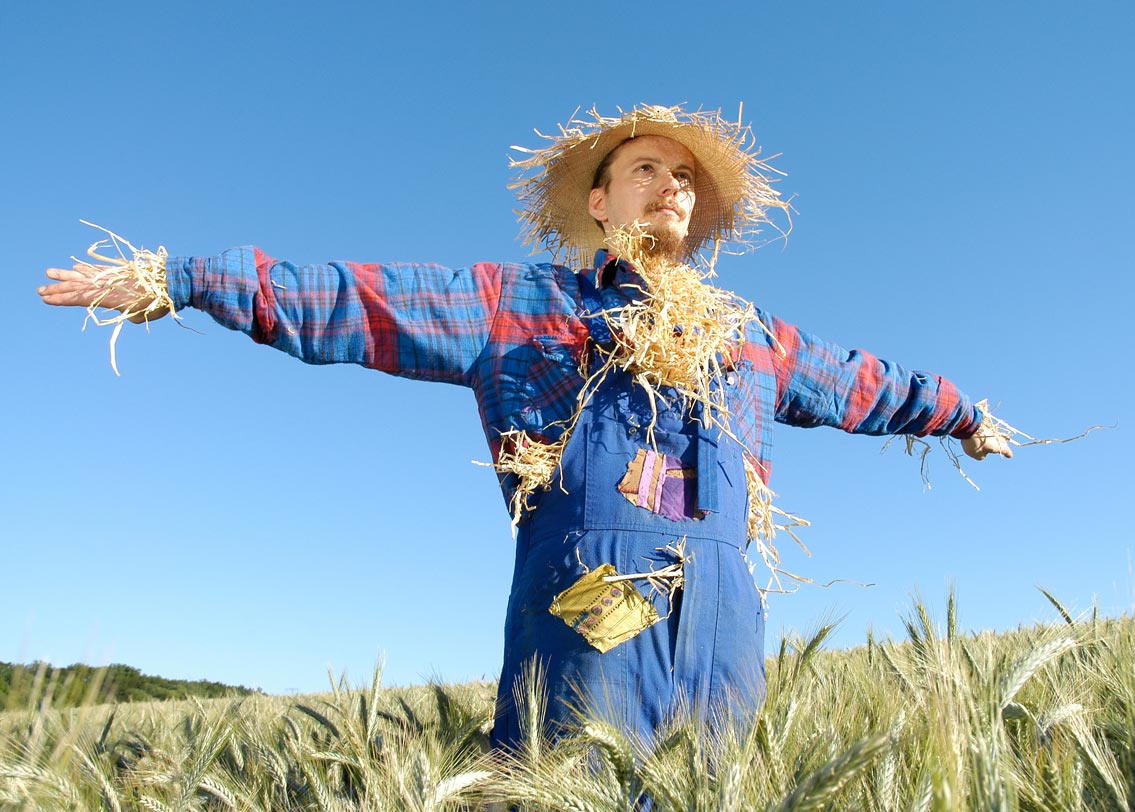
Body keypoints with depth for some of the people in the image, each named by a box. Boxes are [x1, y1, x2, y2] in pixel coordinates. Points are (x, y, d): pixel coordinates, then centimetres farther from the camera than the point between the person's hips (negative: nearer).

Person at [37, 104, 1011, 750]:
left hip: (722, 616, 5)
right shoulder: (520, 302, 9)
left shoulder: (751, 334, 23)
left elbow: (861, 382, 36)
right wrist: (182, 279, 1)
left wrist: (960, 411, 47)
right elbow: (354, 301, 5)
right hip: (587, 608, -4)